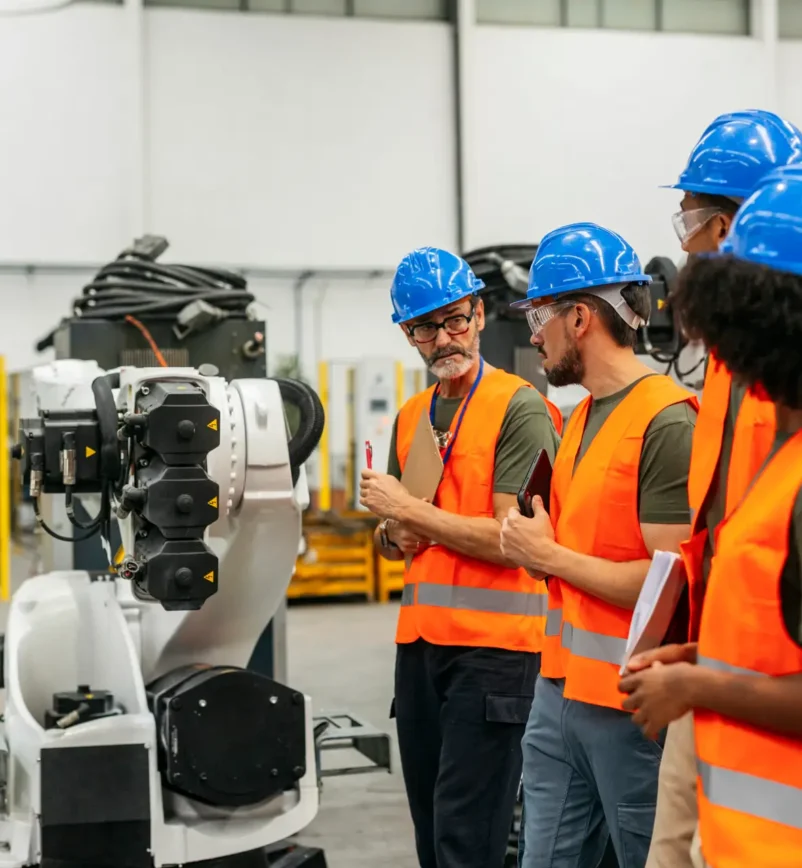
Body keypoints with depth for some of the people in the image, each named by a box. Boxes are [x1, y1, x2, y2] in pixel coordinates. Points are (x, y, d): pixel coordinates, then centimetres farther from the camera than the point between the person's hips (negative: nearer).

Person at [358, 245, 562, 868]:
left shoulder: (520, 407, -9)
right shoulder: (410, 418, 15)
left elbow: (510, 538, -17)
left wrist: (406, 508, -11)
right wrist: (396, 534, 0)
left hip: (493, 646, -8)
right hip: (419, 641, 8)